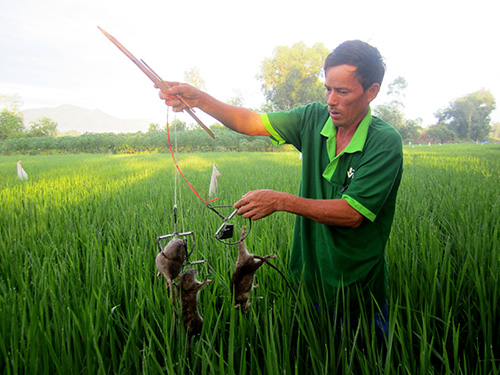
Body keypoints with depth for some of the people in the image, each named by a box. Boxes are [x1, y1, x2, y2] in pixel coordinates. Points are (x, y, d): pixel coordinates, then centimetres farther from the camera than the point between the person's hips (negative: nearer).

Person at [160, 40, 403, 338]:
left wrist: (280, 201, -28)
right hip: (310, 279, 4)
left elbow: (353, 214, -24)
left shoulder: (386, 142, -19)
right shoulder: (314, 119, -5)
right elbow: (252, 123, -8)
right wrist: (198, 98, -21)